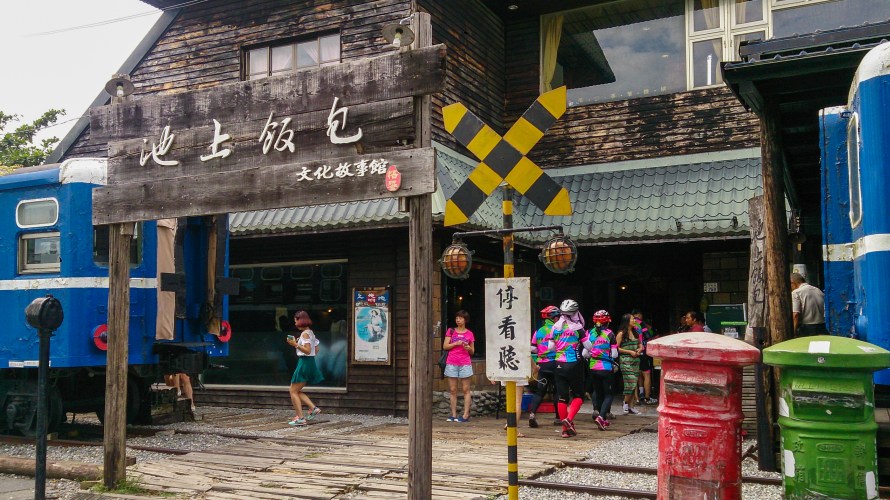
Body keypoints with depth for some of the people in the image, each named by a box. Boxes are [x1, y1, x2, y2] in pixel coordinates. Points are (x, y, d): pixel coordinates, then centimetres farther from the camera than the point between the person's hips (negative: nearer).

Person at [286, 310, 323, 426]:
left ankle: (300, 418, -4)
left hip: (304, 363, -10)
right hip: (310, 363, 10)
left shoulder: (305, 334, -14)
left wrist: (296, 345, -23)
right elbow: (316, 351, 18)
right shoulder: (311, 333, 14)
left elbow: (308, 351, -22)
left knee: (293, 391, -2)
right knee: (297, 391, 17)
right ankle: (314, 408, 8)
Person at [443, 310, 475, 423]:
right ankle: (453, 415, 6)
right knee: (453, 390, 3)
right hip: (451, 363, 1)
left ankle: (466, 415, -1)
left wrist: (468, 348, -10)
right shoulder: (451, 331, 9)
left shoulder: (469, 334, 8)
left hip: (465, 364, -1)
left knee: (465, 390, -1)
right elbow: (445, 346, 3)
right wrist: (456, 343, -10)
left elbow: (472, 352, 12)